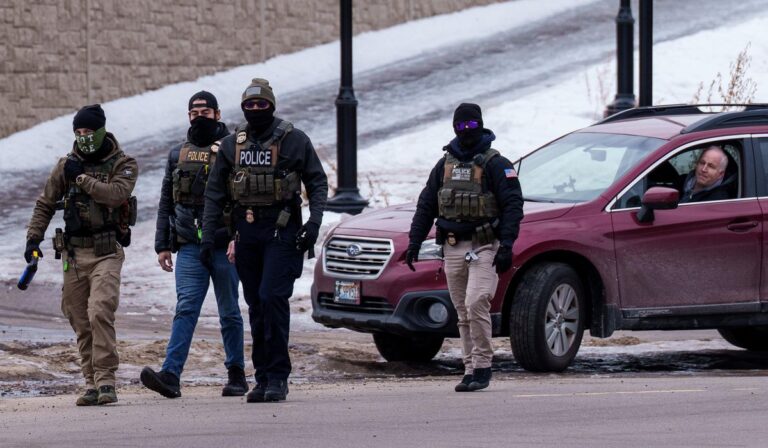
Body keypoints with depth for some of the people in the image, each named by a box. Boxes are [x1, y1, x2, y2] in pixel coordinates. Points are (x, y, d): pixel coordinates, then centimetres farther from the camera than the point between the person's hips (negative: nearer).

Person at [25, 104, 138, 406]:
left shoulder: (123, 165, 0)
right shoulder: (67, 165, 10)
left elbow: (116, 194, -19)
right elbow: (45, 203, 17)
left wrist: (82, 178, -15)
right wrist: (34, 238, 9)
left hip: (106, 253, -4)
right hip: (74, 253, 4)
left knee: (100, 313, -20)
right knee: (80, 322, 3)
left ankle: (105, 381, -18)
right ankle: (92, 383, 10)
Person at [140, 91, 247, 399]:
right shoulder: (178, 155, 15)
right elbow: (166, 203, 18)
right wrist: (162, 245, 12)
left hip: (224, 246, -2)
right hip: (189, 247, 3)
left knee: (229, 313, 6)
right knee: (186, 309, -9)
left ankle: (236, 375, 15)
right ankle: (170, 375, -20)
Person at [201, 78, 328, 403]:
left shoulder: (294, 140, -1)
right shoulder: (232, 144, 9)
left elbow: (317, 182, 2)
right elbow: (214, 193, 11)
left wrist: (314, 223, -11)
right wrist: (208, 236, 4)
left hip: (282, 230, -5)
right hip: (246, 232, 5)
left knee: (272, 297, -15)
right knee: (256, 306, 8)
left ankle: (277, 376, -10)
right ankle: (264, 377, 14)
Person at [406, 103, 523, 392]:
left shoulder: (495, 164, -4)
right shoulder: (445, 164, 14)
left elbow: (513, 205, -9)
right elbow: (426, 205, 18)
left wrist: (506, 245, -18)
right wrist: (414, 242, 10)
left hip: (484, 247, -6)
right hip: (453, 249, 6)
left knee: (476, 304, -19)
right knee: (463, 314, 6)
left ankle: (482, 367, -12)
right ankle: (472, 370, 11)